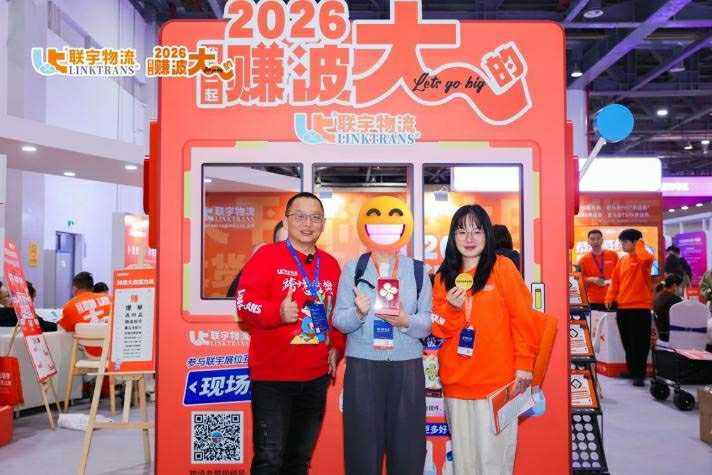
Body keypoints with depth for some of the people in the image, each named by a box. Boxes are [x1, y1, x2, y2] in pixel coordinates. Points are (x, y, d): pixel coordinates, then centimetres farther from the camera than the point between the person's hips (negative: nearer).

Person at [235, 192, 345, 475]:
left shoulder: (330, 265, 11)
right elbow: (245, 303, -16)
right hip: (272, 377, -5)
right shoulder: (267, 256, -6)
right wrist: (278, 313, -33)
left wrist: (336, 347, 7)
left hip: (316, 377, 6)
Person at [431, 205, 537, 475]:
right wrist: (451, 308, -13)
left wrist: (524, 364, -6)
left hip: (496, 381, -4)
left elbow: (522, 318, -3)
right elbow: (438, 330, 6)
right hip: (456, 382, 4)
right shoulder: (444, 277, 8)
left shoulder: (502, 267, -4)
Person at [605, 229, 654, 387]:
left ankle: (639, 375, 1)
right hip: (622, 307, 7)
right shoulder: (622, 260, 14)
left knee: (639, 342, -4)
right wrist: (610, 297, 3)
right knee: (627, 342, 13)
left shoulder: (644, 260, -7)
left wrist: (639, 245, -15)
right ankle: (631, 371, 24)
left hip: (640, 307, -7)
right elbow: (615, 281, 16)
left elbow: (646, 258, -33)